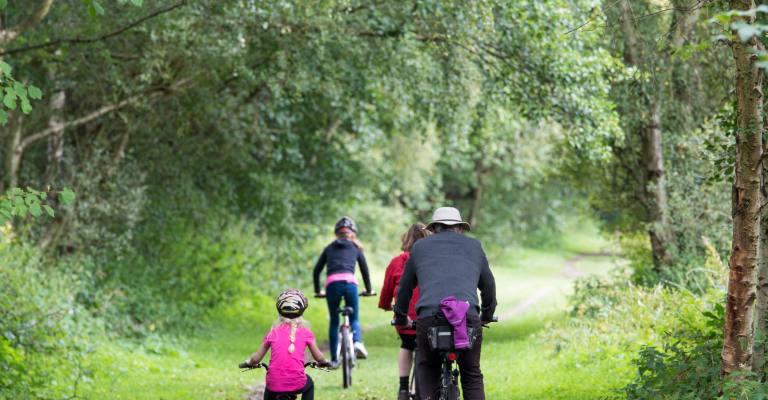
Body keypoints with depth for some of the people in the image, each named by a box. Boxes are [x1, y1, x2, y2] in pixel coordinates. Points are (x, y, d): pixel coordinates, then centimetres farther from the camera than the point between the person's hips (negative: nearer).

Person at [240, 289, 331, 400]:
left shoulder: (273, 332, 6)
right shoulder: (305, 333, 4)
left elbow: (256, 358, 9)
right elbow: (318, 357, 13)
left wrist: (248, 363, 32)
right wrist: (324, 362, 36)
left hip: (275, 385, 0)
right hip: (297, 384, 0)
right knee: (309, 385, 35)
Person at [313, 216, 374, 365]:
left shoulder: (329, 248, 25)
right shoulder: (355, 248, 22)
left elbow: (316, 271, 24)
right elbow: (365, 270, 26)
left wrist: (318, 291, 34)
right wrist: (368, 290, 37)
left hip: (332, 283, 1)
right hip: (350, 282, -1)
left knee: (334, 321, 13)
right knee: (354, 318, 14)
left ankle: (334, 359, 10)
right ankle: (357, 342, -16)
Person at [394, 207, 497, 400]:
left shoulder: (420, 246, 23)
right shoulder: (474, 246, 24)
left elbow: (405, 286, 29)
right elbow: (488, 285, 31)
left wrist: (401, 318, 44)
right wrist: (487, 316, 47)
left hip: (429, 317, 0)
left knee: (426, 368, 22)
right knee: (472, 376, 16)